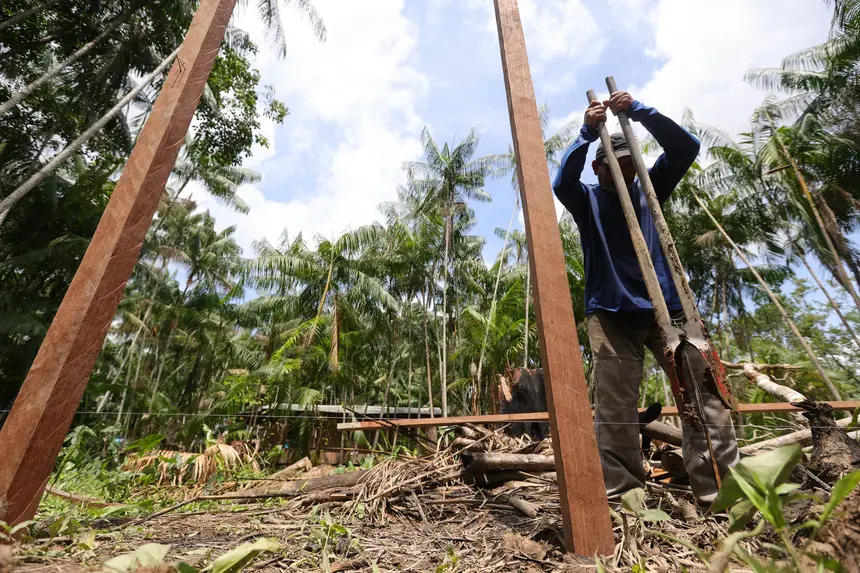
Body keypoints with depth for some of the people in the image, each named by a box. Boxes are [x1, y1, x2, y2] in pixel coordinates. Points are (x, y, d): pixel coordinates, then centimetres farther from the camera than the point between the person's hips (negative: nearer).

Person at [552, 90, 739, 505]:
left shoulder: (649, 190, 16)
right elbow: (561, 183, -12)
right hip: (611, 313, -3)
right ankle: (621, 495, 1)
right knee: (615, 410, -5)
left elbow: (686, 148, 4)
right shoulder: (587, 200, 9)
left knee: (702, 391, -5)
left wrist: (640, 112, -5)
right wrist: (587, 134, -21)